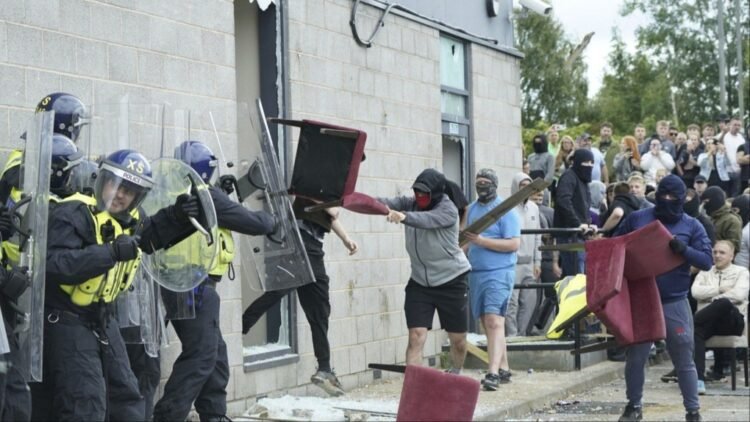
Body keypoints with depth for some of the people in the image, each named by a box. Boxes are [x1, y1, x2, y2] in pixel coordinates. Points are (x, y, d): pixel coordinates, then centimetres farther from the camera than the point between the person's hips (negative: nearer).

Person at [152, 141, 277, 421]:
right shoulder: (207, 196, -11)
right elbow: (252, 223, -6)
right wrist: (270, 220, 13)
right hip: (197, 286, -9)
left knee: (215, 353, 17)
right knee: (200, 357, -10)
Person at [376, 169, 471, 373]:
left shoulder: (448, 210, -16)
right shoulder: (410, 204, -2)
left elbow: (427, 220, -36)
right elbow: (391, 203, -21)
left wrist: (403, 217, -56)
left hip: (451, 282, -2)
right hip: (419, 282, 3)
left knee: (458, 340, 10)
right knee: (416, 337, -12)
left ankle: (456, 375, 38)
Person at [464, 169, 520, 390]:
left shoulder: (505, 210, -6)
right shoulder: (472, 209, 15)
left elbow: (514, 244, -14)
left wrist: (482, 241, -19)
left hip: (499, 273, -7)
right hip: (476, 273, 7)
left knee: (494, 322, -15)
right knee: (487, 324, 9)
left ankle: (493, 373, -21)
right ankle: (504, 369, 19)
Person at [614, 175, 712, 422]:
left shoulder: (691, 226, 1)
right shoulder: (637, 219, 4)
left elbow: (706, 261, -5)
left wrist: (684, 249, -23)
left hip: (675, 303, -1)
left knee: (684, 360, 4)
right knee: (635, 358, 10)